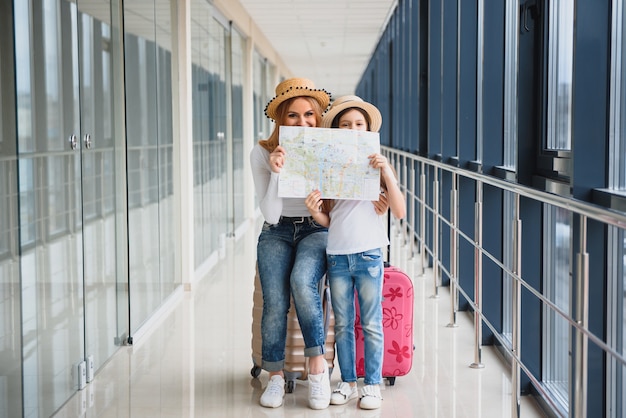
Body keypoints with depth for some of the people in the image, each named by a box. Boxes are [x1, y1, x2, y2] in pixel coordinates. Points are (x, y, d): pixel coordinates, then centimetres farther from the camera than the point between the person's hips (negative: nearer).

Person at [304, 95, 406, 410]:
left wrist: (387, 173, -16)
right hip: (337, 255, 2)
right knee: (342, 324, 10)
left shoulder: (377, 165, 1)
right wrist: (315, 212, -16)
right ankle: (347, 382, 21)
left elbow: (399, 212, -7)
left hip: (369, 254, -2)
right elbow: (327, 220, 6)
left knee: (371, 325, 4)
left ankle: (372, 385, 13)